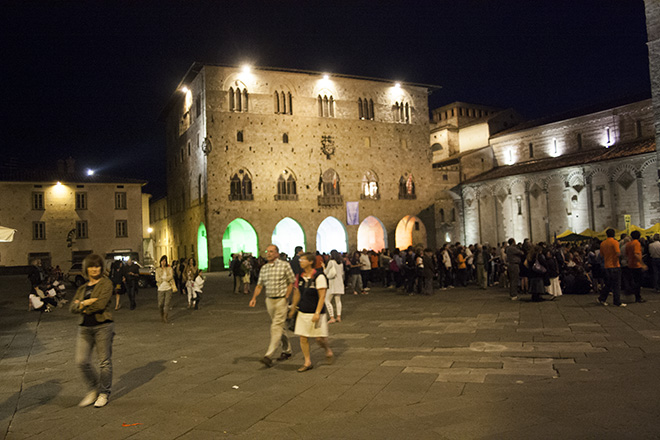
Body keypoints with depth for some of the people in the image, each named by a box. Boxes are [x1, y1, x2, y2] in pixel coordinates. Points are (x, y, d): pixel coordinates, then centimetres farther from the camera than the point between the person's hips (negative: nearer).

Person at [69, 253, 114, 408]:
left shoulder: (106, 284, -3)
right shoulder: (82, 288, 15)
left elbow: (101, 304, -17)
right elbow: (72, 307, 6)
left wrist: (82, 306, -4)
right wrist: (85, 303, -13)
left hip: (103, 327, -5)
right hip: (85, 328, 5)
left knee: (104, 361, 2)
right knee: (81, 361, 0)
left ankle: (104, 393, 17)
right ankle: (93, 390, 21)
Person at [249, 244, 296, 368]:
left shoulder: (284, 265, -7)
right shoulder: (264, 268, 8)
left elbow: (291, 282, -3)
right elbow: (259, 285, 11)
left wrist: (286, 297, -10)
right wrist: (254, 298, -3)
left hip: (281, 300, -6)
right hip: (269, 300, 6)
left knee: (276, 327, -11)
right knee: (279, 326, 15)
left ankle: (269, 355, -16)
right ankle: (287, 350, 30)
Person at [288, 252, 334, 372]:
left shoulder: (319, 277, -13)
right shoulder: (300, 277, 5)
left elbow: (322, 297, -15)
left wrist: (317, 313, -22)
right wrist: (293, 309, 21)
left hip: (316, 313, -5)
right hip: (302, 313, 5)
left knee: (319, 338, -2)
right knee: (303, 338, 3)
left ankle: (328, 351, 28)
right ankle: (307, 363, 15)